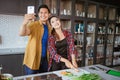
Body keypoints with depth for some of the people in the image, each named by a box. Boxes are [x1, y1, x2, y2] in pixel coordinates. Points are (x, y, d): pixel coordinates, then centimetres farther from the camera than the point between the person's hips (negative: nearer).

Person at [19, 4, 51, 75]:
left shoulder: (49, 27, 7)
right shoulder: (33, 24, -11)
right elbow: (22, 34, -29)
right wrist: (25, 23, -50)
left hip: (45, 59, 6)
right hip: (32, 60, -5)